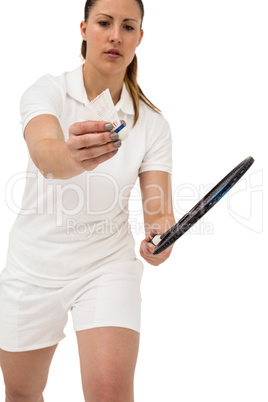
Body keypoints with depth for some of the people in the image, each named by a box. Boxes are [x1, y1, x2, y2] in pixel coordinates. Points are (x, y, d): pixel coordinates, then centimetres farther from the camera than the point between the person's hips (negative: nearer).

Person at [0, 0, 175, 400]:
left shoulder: (153, 123, -7)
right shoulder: (48, 92, -12)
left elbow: (159, 209, -14)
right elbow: (44, 153, -33)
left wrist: (159, 238, -38)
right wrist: (71, 158, -57)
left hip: (108, 265, 0)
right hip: (33, 265, 1)